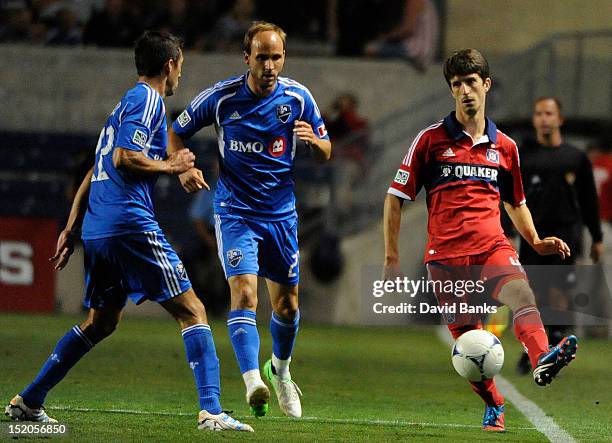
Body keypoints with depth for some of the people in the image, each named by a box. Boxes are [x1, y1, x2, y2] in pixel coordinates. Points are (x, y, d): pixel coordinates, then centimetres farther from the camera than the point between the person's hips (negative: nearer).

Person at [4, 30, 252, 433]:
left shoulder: (127, 103, 24)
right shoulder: (148, 100, -5)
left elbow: (96, 171, 26)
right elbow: (124, 158, -18)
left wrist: (71, 230, 27)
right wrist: (170, 165, -4)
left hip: (97, 230, 9)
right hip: (130, 224, -9)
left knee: (101, 322, 21)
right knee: (192, 311, -7)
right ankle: (211, 411, -18)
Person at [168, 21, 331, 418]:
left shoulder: (298, 98, -4)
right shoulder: (221, 97, -10)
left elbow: (326, 153, 5)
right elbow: (177, 133, 3)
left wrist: (313, 140, -19)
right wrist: (184, 167, -17)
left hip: (281, 213, 3)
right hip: (235, 210, -3)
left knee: (287, 304, 12)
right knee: (244, 292, -22)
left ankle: (280, 369, 40)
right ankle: (253, 381, -33)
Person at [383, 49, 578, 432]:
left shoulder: (505, 147, 14)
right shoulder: (431, 139, 5)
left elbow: (515, 203, 30)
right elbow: (396, 197, 7)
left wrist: (536, 242, 14)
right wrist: (391, 256, 3)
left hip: (492, 246, 1)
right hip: (445, 253, -1)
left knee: (522, 293, -30)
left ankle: (543, 360, -55)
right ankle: (494, 405, 22)